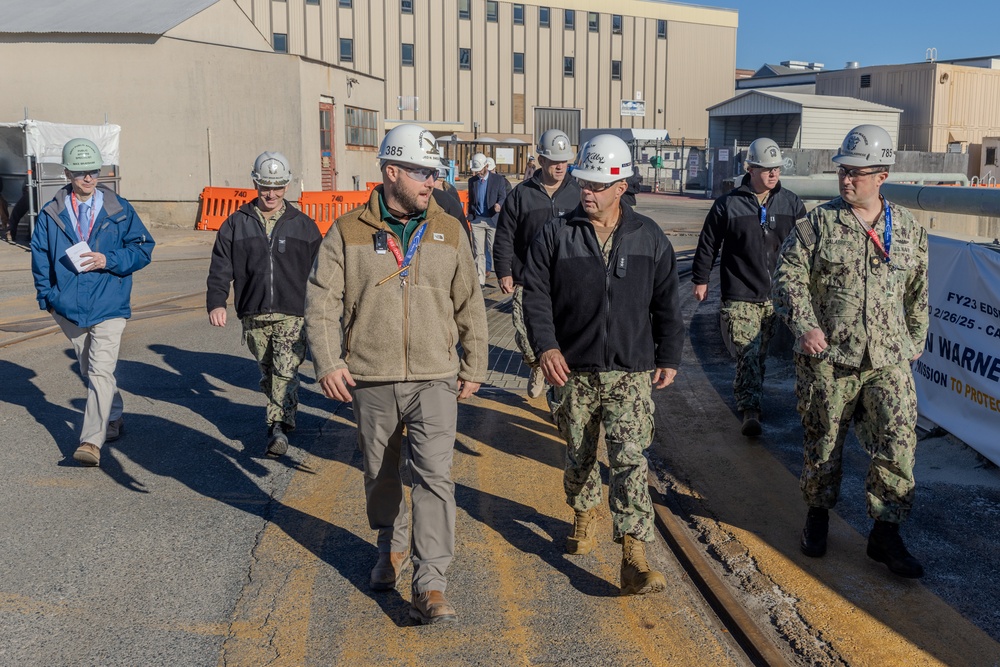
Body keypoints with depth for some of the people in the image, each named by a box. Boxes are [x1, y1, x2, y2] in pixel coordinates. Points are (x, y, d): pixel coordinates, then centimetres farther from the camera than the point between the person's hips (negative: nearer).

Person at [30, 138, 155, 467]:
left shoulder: (119, 210, 0)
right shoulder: (51, 214, 5)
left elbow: (144, 248, -1)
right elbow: (40, 256, 11)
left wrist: (109, 261, -14)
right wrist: (46, 295, 4)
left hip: (109, 306, -4)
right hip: (69, 306, 4)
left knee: (101, 371, -15)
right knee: (89, 371, 17)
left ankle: (91, 441, -18)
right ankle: (113, 420, 36)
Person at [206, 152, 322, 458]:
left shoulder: (303, 225, 6)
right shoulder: (236, 224, 7)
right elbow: (221, 268, 6)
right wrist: (216, 302, -9)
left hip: (292, 315, -2)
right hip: (253, 316, 2)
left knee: (286, 372, -14)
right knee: (267, 373, 12)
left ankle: (277, 427, -15)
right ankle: (284, 415, 27)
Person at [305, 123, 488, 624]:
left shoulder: (449, 232, 6)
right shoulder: (349, 232, 0)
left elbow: (470, 304, 11)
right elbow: (321, 301, -1)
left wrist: (474, 366, 10)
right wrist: (328, 362, -10)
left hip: (435, 379, 0)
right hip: (371, 380, 0)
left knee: (434, 474, -10)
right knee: (380, 475, 16)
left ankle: (430, 585, -6)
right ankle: (392, 546, 41)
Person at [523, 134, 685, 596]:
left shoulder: (649, 238, 4)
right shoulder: (555, 235, 0)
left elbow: (666, 304, 10)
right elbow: (536, 295, -2)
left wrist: (668, 358, 8)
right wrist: (545, 346, -16)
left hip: (631, 372, -1)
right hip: (573, 371, 1)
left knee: (630, 459, -10)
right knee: (579, 455, 16)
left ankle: (635, 559, -10)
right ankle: (584, 516, 43)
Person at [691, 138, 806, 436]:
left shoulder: (791, 203, 6)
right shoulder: (727, 204, -3)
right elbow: (707, 245, 5)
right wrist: (700, 279, 8)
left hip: (777, 296, 4)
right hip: (740, 296, -4)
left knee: (761, 353, 14)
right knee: (748, 354, -11)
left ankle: (748, 400, 30)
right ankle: (750, 410, -10)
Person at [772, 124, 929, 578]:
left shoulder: (909, 230, 7)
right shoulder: (819, 223, -2)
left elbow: (917, 291, 17)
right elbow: (788, 275, -5)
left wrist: (915, 341, 19)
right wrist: (803, 325, -18)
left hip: (888, 360, 2)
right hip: (827, 358, -2)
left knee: (897, 444, -5)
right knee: (823, 443, 10)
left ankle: (885, 534, 9)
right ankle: (818, 514, 31)